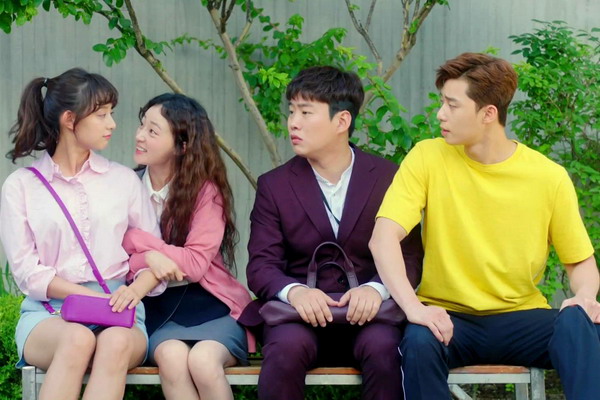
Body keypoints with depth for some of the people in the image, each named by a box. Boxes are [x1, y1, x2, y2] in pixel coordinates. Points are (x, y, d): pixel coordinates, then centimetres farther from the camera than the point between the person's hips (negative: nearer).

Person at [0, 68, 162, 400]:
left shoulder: (123, 180, 15)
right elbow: (27, 272, 1)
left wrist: (135, 291, -12)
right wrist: (93, 297, -12)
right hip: (48, 313, -1)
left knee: (116, 343, -36)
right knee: (78, 339, -37)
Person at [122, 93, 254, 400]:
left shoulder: (206, 190, -5)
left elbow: (195, 263, -14)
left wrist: (137, 240, -16)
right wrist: (148, 258, -21)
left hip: (209, 306, -2)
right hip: (157, 307, 2)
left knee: (203, 360, -33)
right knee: (171, 357, -32)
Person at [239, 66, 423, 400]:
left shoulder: (388, 178, 5)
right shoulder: (274, 185, 8)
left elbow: (409, 256, 1)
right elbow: (261, 265, 1)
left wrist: (376, 288, -22)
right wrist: (295, 291, -23)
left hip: (367, 314, 0)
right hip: (301, 315, 1)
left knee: (382, 347, -34)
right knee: (286, 348, -34)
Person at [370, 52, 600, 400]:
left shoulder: (550, 178, -2)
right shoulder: (428, 159, -4)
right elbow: (384, 238, -14)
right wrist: (414, 307, -30)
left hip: (521, 319, 0)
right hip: (449, 317, 0)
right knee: (419, 341, -33)